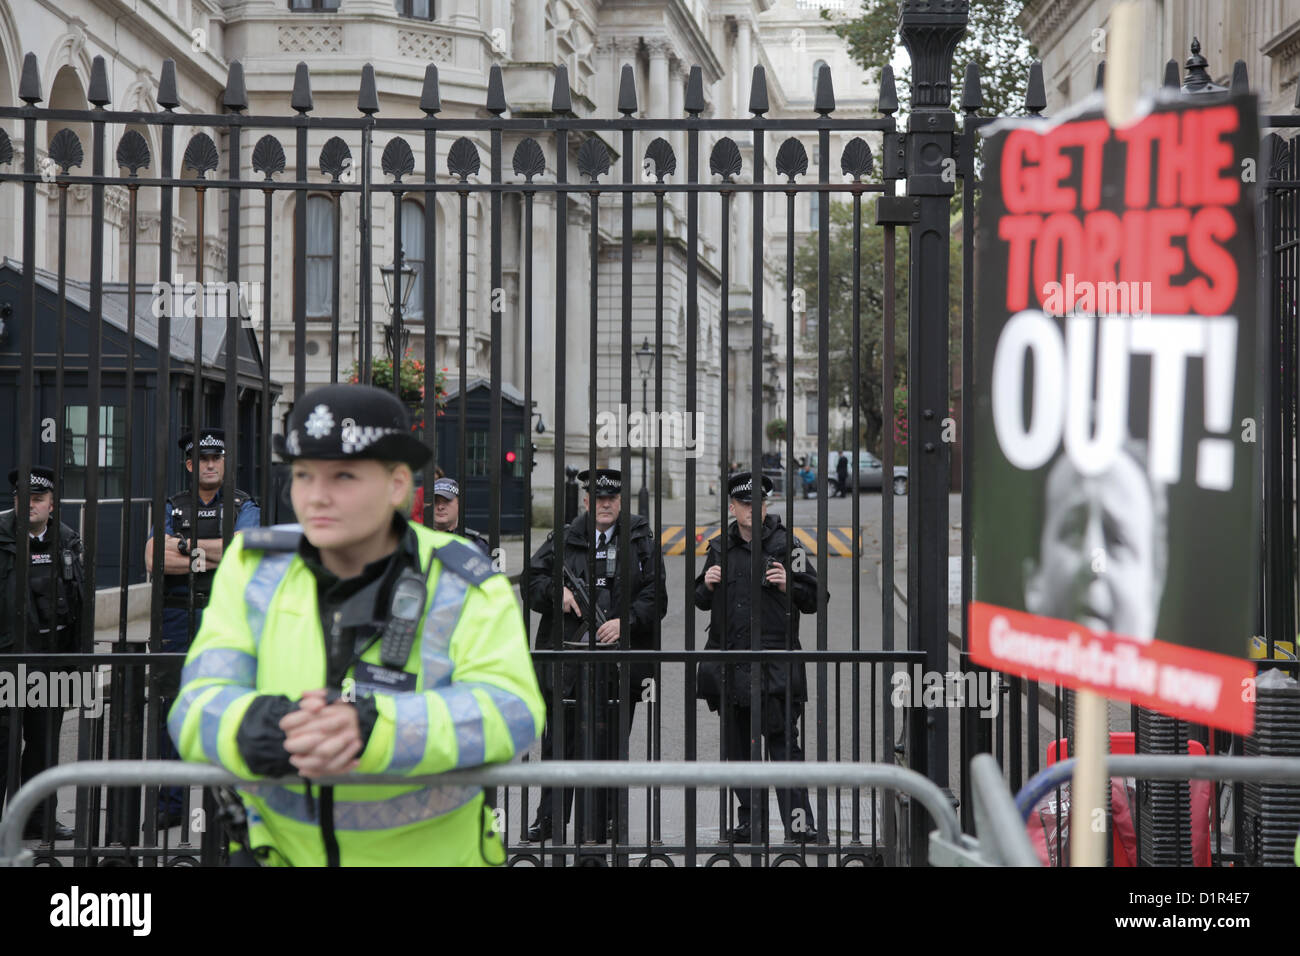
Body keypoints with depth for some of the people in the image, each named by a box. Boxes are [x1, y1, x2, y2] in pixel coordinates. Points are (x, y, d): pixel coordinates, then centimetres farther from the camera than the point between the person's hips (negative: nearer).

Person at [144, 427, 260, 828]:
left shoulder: (243, 506, 7)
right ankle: (170, 803, 11)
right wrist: (205, 559, -11)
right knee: (170, 708, 3)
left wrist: (186, 545, -7)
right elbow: (153, 559, -2)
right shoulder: (173, 506, 12)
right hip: (177, 616, 2)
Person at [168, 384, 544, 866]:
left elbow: (511, 710, -30)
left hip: (429, 849, -1)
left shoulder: (465, 588, -15)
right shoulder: (255, 567, -8)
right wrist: (259, 729, -41)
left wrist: (370, 728, -47)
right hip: (287, 848, 2)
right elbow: (200, 706, -16)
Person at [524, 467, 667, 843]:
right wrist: (556, 591, -9)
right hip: (566, 654, 1)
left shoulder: (642, 542, 7)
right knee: (559, 740, 9)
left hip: (618, 658, -1)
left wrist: (626, 621, -15)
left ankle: (599, 826, 10)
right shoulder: (563, 539, 9)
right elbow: (532, 582, 11)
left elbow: (655, 598, 1)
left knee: (608, 744, 0)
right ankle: (549, 818, 25)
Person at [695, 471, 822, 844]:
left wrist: (788, 585, -14)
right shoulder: (720, 548, 12)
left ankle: (799, 822, -9)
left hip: (774, 661, -4)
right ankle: (751, 820, 19)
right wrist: (707, 585, 0)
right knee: (736, 745, 9)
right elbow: (702, 602, 22)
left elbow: (815, 599, 4)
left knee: (782, 741, -9)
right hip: (729, 661, 5)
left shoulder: (784, 545, 1)